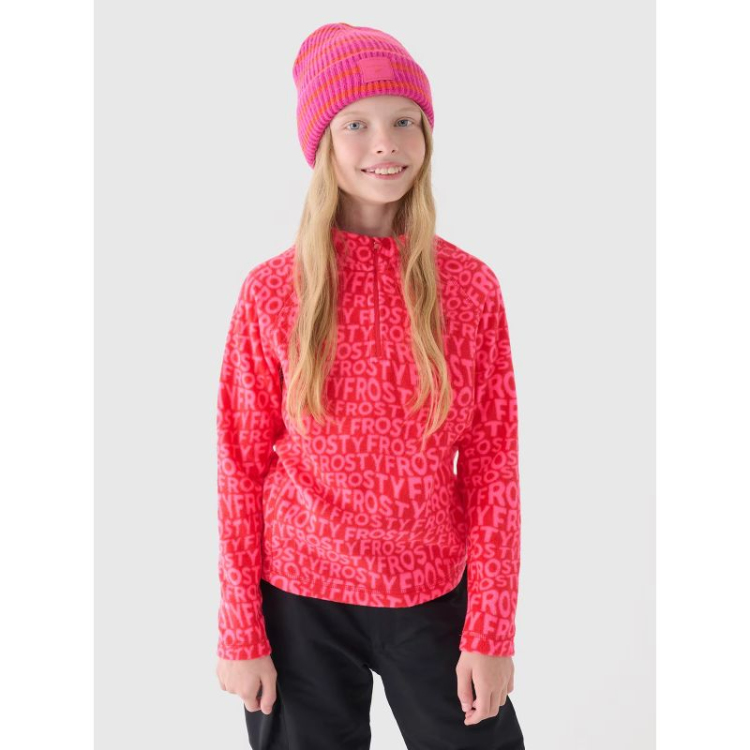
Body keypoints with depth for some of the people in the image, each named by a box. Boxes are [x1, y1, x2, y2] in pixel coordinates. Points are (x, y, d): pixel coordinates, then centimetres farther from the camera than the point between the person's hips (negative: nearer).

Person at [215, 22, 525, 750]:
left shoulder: (470, 287, -4)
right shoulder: (272, 292, -7)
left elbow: (492, 462, -3)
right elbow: (240, 465, -3)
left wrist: (492, 628, -4)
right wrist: (240, 632, -3)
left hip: (435, 595, 1)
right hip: (300, 603, -1)